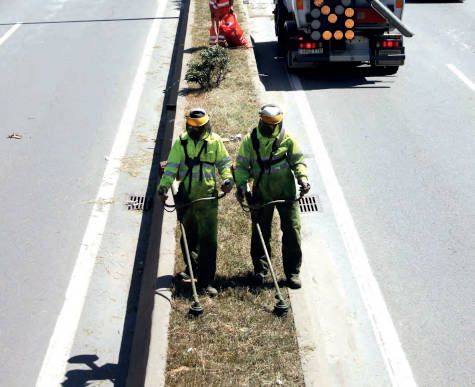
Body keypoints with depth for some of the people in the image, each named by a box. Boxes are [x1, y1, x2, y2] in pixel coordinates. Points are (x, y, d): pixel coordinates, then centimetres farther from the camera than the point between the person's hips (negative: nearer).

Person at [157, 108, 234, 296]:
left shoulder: (214, 141, -1)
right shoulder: (182, 141, 1)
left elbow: (224, 162, 9)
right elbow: (172, 165, -1)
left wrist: (228, 178, -9)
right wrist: (164, 185, -13)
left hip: (207, 196, -2)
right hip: (186, 195, 2)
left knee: (208, 239, -5)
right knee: (188, 235, 18)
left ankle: (205, 281, -1)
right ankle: (192, 267, 40)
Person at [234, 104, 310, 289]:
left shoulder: (287, 140, -2)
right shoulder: (250, 140, -2)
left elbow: (298, 161, 4)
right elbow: (241, 165, 3)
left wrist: (302, 178, -14)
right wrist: (241, 184, -12)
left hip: (286, 192, 0)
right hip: (261, 194, 0)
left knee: (292, 231, -2)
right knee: (260, 233, 7)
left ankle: (293, 272, 9)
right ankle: (260, 269, 23)